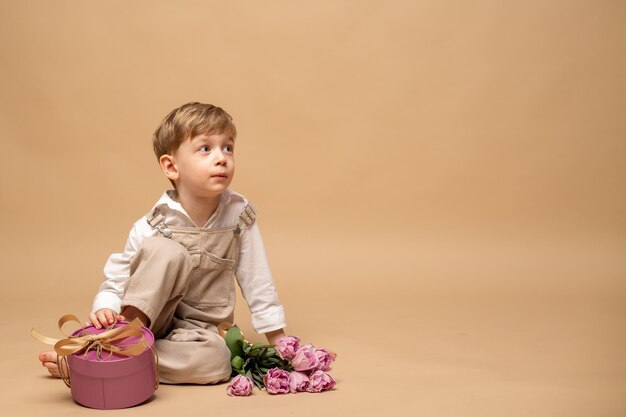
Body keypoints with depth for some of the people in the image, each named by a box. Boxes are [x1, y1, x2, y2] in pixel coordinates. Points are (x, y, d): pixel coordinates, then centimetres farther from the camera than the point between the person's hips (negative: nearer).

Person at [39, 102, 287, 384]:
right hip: (147, 314, -2)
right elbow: (115, 282, -8)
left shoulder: (239, 214, -8)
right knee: (165, 252, -30)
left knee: (214, 357, -35)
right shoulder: (151, 227, -14)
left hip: (196, 328, 3)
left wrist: (279, 341, -2)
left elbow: (258, 282, -3)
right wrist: (104, 310, -30)